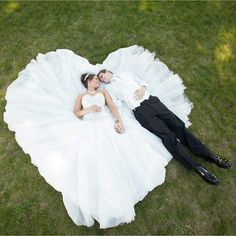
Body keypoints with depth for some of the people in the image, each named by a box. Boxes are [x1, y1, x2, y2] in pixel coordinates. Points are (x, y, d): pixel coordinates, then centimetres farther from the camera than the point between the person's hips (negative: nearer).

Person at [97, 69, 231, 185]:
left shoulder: (125, 74, 25)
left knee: (179, 125, -8)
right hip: (140, 110, -3)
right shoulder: (108, 88, 16)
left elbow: (142, 82, 25)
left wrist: (143, 87, 1)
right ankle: (198, 168, -15)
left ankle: (210, 155, -2)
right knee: (168, 136, -18)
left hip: (152, 101, 3)